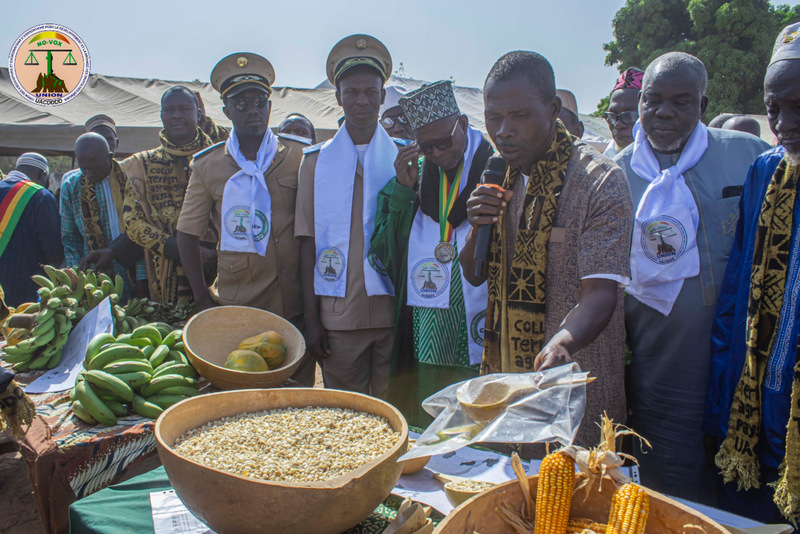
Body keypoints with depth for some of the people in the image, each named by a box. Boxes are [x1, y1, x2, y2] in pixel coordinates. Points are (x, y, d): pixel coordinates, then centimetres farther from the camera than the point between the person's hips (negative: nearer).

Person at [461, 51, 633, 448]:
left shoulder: (600, 181, -14)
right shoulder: (499, 178, 6)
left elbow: (600, 294, -21)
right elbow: (474, 275, 10)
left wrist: (563, 342, -40)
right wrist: (478, 228, -10)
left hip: (576, 383, -5)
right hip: (504, 374, 6)